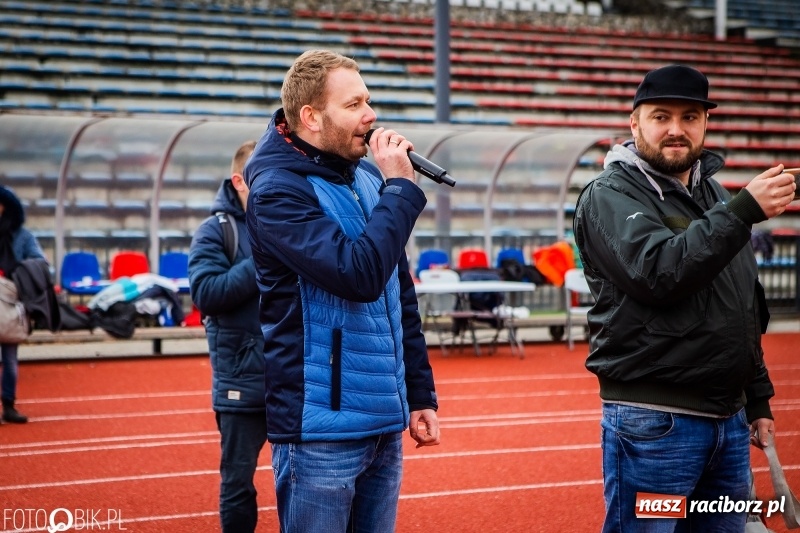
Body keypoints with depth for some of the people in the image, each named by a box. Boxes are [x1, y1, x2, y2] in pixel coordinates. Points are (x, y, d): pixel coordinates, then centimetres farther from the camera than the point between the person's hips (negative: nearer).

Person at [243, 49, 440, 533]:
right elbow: (359, 275, -25)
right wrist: (400, 188, -16)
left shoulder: (370, 179, 9)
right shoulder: (277, 189, -13)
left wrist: (421, 395, 14)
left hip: (385, 423, 7)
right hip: (322, 430, -7)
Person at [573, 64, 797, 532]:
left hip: (729, 420, 7)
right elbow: (659, 274, -25)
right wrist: (744, 212, -27)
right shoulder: (611, 196, -7)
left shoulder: (715, 195, 16)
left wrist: (758, 399, 19)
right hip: (654, 423, -7)